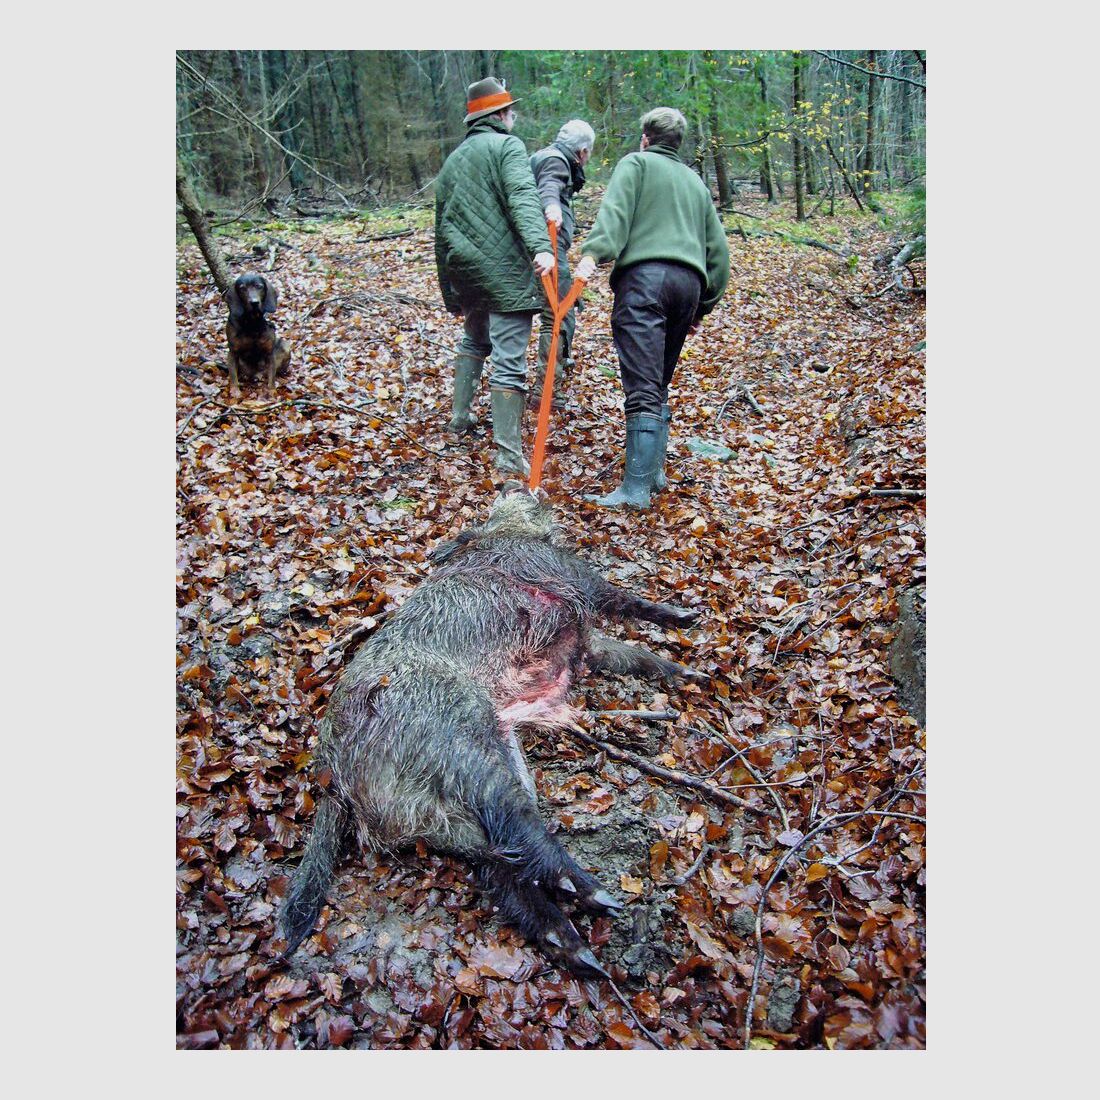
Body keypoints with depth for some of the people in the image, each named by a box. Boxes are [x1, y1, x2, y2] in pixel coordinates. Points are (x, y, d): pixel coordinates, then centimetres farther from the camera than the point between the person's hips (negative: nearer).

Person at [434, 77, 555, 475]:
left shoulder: (452, 161, 21)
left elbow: (442, 230, 22)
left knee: (474, 341, 29)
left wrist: (450, 293, 27)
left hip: (464, 273, 7)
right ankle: (508, 453, -10)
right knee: (508, 360, -8)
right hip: (505, 271, -7)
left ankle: (461, 416, 32)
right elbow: (522, 197, -20)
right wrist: (540, 245, -35)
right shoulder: (507, 146, 0)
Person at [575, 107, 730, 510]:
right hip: (688, 281, 6)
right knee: (658, 386, 17)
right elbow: (718, 249, 27)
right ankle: (653, 470, 19)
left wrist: (592, 253, -20)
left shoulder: (635, 163, 14)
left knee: (643, 390, -15)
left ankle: (636, 488, -20)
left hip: (644, 276, -6)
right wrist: (702, 307, 30)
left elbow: (614, 210, -7)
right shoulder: (695, 181, 30)